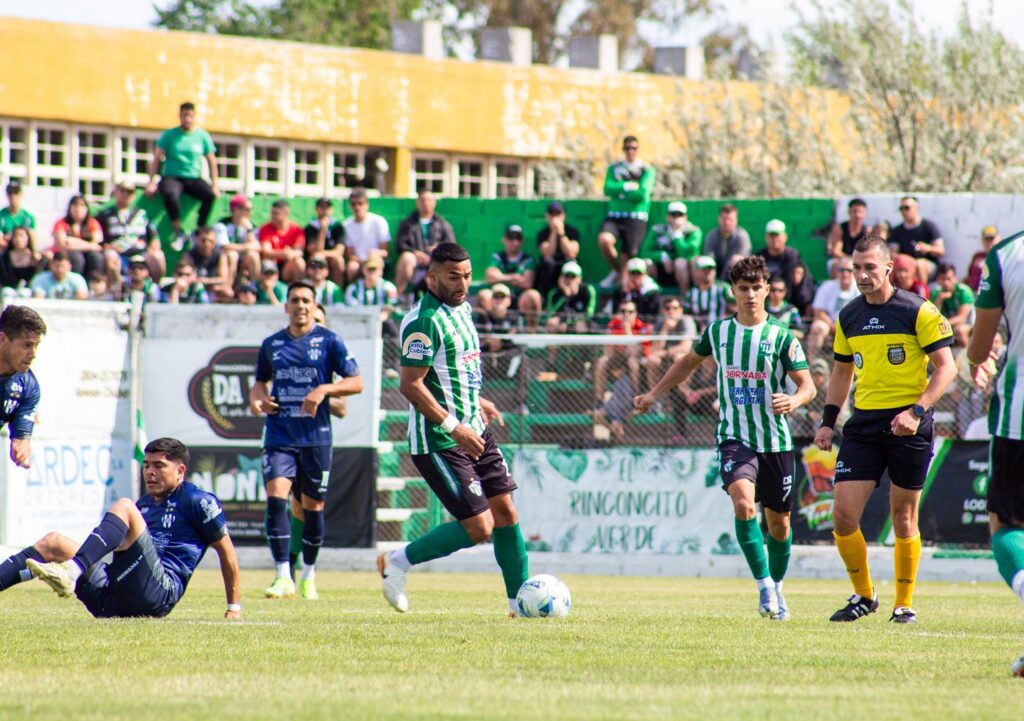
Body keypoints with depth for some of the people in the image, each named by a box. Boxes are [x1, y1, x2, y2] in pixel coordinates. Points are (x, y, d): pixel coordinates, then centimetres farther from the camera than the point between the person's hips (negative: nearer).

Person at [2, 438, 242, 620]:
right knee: (52, 543, -2)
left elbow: (226, 550, 8)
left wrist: (234, 607, 6)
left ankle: (71, 573, -44)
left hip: (159, 591, -8)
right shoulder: (143, 504, 30)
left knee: (123, 507, -22)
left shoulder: (197, 502, 8)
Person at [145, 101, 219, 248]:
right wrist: (151, 183, -9)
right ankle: (178, 233, -25)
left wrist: (215, 186, 0)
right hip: (172, 177, -2)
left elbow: (211, 162, 10)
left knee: (210, 195, -30)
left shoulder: (202, 136, 7)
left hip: (194, 179, 2)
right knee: (170, 194, -38)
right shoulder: (169, 135, 3)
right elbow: (156, 159, 1)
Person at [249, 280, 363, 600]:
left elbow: (356, 382, -2)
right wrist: (256, 398, 2)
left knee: (313, 507, 5)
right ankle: (283, 577, -17)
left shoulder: (329, 342, 1)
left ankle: (309, 577, 23)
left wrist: (324, 389, -18)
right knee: (275, 498, -16)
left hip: (316, 437, -2)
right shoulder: (272, 344, 10)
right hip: (279, 437, 2)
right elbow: (261, 381, 24)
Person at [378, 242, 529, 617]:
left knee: (505, 511, 7)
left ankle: (521, 599, 15)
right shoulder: (424, 320, -18)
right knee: (478, 527, -10)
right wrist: (454, 427, -25)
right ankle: (397, 564, 6)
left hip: (473, 432, 9)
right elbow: (410, 385, -22)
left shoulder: (461, 309, 12)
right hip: (438, 442, -9)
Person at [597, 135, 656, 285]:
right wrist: (628, 186, -10)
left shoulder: (647, 170, 5)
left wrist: (619, 191, -2)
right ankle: (615, 271, -1)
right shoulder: (615, 168, 14)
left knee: (627, 257, -9)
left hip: (636, 218, -2)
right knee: (604, 239, -26)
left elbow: (642, 194, -9)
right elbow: (608, 188, -2)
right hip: (615, 216, 2)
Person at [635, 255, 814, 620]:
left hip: (776, 440, 0)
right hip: (734, 437, 0)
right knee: (743, 503, -25)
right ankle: (764, 584, -17)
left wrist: (793, 401, -26)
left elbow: (807, 385, -3)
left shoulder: (782, 337, -3)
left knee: (778, 521, 9)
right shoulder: (717, 332, 5)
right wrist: (654, 394, 22)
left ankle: (776, 586, 33)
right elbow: (689, 361, 24)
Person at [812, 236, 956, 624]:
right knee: (844, 516, -7)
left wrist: (917, 410, -18)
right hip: (863, 424, 4)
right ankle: (863, 595, 12)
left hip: (908, 427, -4)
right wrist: (827, 421, 13)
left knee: (903, 518, 2)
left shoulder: (918, 311, -6)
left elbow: (946, 367, -7)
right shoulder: (849, 317, 10)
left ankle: (904, 603, 17)